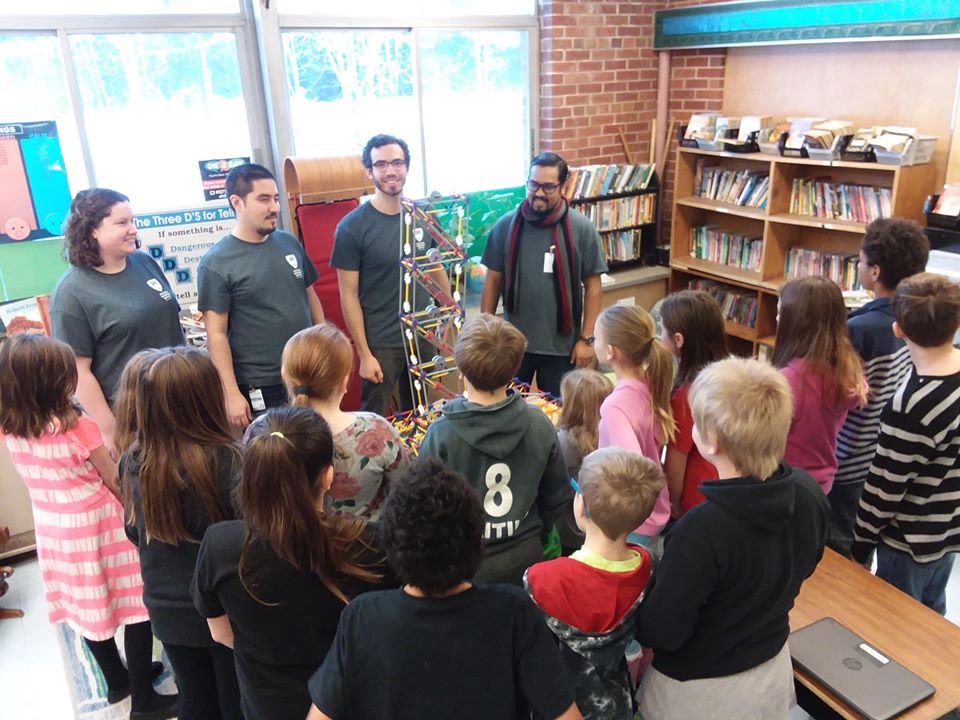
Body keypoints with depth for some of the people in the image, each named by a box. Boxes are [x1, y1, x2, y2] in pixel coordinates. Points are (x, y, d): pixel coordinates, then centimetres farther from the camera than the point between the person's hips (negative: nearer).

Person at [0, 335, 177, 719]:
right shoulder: (76, 426, -22)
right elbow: (116, 483, -12)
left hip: (51, 528, 7)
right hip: (97, 527, -7)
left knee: (86, 604, 21)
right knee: (136, 604, 6)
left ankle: (117, 681, 40)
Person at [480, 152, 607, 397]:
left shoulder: (581, 228, -8)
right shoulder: (506, 226, -4)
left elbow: (592, 286, -4)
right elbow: (493, 281, 2)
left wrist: (586, 338, -6)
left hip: (561, 346, -1)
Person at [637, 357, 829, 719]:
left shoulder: (703, 530, -37)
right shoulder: (809, 494, -17)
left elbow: (660, 632, -26)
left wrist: (647, 589, -8)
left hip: (701, 691, -5)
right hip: (773, 672, 5)